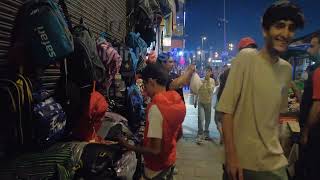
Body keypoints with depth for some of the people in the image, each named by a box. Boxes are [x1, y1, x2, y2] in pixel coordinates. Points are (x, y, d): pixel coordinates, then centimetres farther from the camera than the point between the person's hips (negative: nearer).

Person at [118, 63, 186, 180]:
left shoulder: (155, 107, -29)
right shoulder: (177, 100, -5)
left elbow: (155, 150, -26)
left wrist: (128, 146, -16)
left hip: (156, 168, -7)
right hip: (170, 160, 7)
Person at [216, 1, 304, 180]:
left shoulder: (286, 69, 4)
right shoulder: (246, 58, -14)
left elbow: (277, 113, 13)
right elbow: (227, 110, -16)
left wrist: (278, 148, 9)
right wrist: (231, 156, -18)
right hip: (242, 161, -5)